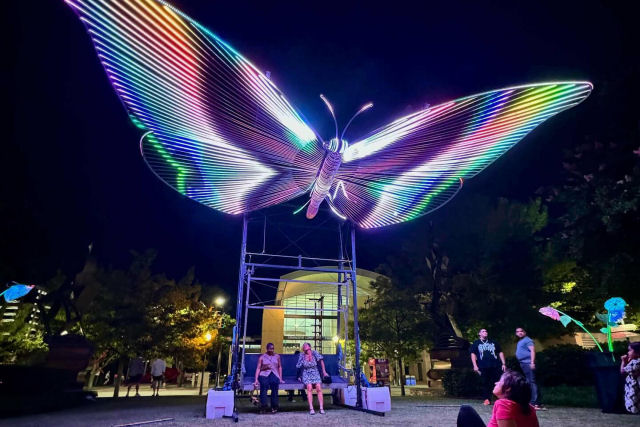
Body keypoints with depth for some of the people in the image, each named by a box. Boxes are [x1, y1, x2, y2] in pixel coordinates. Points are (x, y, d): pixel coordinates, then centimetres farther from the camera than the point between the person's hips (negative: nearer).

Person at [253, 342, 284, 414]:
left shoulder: (277, 356, 18)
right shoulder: (262, 357, 11)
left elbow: (280, 367, 19)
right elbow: (258, 368, 5)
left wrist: (280, 378, 9)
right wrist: (256, 380, -6)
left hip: (274, 374, 1)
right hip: (264, 375, -1)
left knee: (274, 382, -31)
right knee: (264, 384, -32)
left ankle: (274, 407, -23)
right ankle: (263, 407, -28)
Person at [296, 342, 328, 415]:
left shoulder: (314, 353, -3)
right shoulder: (302, 355, -2)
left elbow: (321, 361, 2)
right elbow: (299, 366, 7)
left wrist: (324, 371, 0)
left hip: (315, 373, 1)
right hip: (306, 374, -1)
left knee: (319, 388, -23)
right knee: (309, 387, -28)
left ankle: (321, 408, -20)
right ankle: (311, 409, -28)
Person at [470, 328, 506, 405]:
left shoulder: (493, 343, 19)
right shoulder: (476, 343, 11)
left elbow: (500, 353, 19)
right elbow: (473, 354, 5)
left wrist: (503, 363, 8)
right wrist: (475, 365, -5)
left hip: (495, 366, 1)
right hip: (483, 367, -1)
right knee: (485, 383, 0)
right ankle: (487, 399, 8)